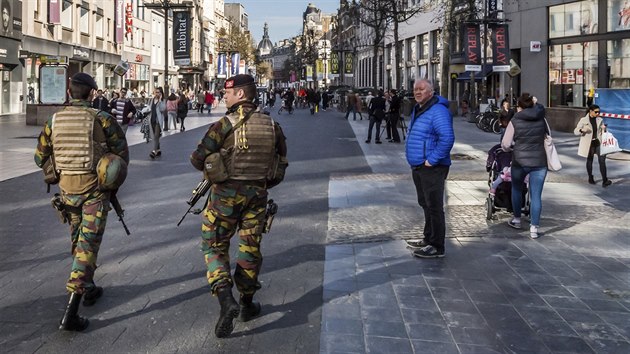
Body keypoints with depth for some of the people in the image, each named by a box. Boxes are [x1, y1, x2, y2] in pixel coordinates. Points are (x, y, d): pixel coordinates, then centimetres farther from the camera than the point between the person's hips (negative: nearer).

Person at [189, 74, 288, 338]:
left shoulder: (225, 125, -14)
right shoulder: (272, 126, 0)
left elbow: (197, 159, -13)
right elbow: (282, 164, 8)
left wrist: (212, 168, 9)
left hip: (225, 194, -4)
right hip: (257, 195, 4)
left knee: (214, 246, 8)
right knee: (250, 248, 16)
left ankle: (226, 300, -11)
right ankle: (247, 304, 28)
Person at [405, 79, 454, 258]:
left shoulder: (438, 111, -18)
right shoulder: (417, 109, 14)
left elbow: (447, 138, -28)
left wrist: (431, 160, -24)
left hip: (432, 168, -10)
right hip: (418, 167, 10)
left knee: (434, 207, -4)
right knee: (425, 204, 19)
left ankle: (437, 247, 2)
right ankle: (428, 239, 32)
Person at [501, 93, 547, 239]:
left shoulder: (515, 121, -6)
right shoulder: (541, 120, 2)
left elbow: (505, 145, -7)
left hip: (519, 161, -1)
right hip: (539, 162, 1)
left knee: (516, 189, 22)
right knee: (536, 195, 3)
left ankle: (517, 220, 32)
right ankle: (534, 228, 2)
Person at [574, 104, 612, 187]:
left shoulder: (600, 120, 6)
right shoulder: (583, 120, -3)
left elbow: (603, 132, 13)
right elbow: (575, 131, -3)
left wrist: (604, 129, -11)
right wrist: (582, 130, -24)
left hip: (598, 143, 2)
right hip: (589, 143, -2)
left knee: (602, 160, -10)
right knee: (589, 161, 10)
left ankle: (605, 181, -12)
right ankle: (590, 178, 27)